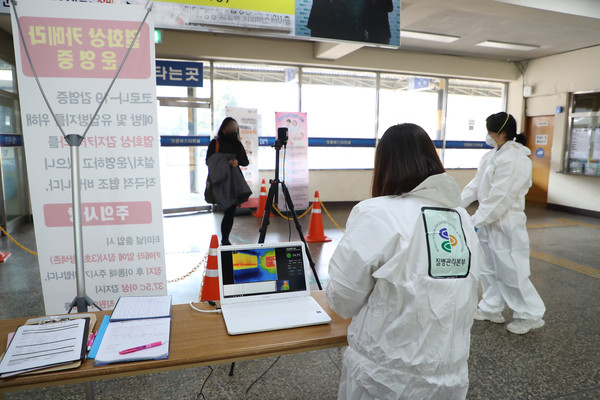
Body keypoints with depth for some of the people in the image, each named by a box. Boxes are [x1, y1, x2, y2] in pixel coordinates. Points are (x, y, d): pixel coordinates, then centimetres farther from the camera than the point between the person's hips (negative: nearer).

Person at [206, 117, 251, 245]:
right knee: (229, 211, -11)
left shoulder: (238, 144, 14)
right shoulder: (215, 143, 3)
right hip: (221, 181, -4)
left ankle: (225, 240, 14)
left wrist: (237, 161, -10)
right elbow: (208, 161, -1)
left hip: (234, 180, 4)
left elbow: (246, 161, 12)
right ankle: (224, 240, 1)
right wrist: (226, 163, -15)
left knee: (231, 211, 2)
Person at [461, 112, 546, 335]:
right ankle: (491, 309, 33)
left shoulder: (514, 159, -21)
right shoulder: (492, 156, 7)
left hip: (505, 225, -9)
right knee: (489, 269, 18)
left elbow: (500, 197, -24)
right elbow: (476, 185, 9)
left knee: (511, 273, 3)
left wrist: (476, 221, -21)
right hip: (488, 222, 9)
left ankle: (530, 316, 22)